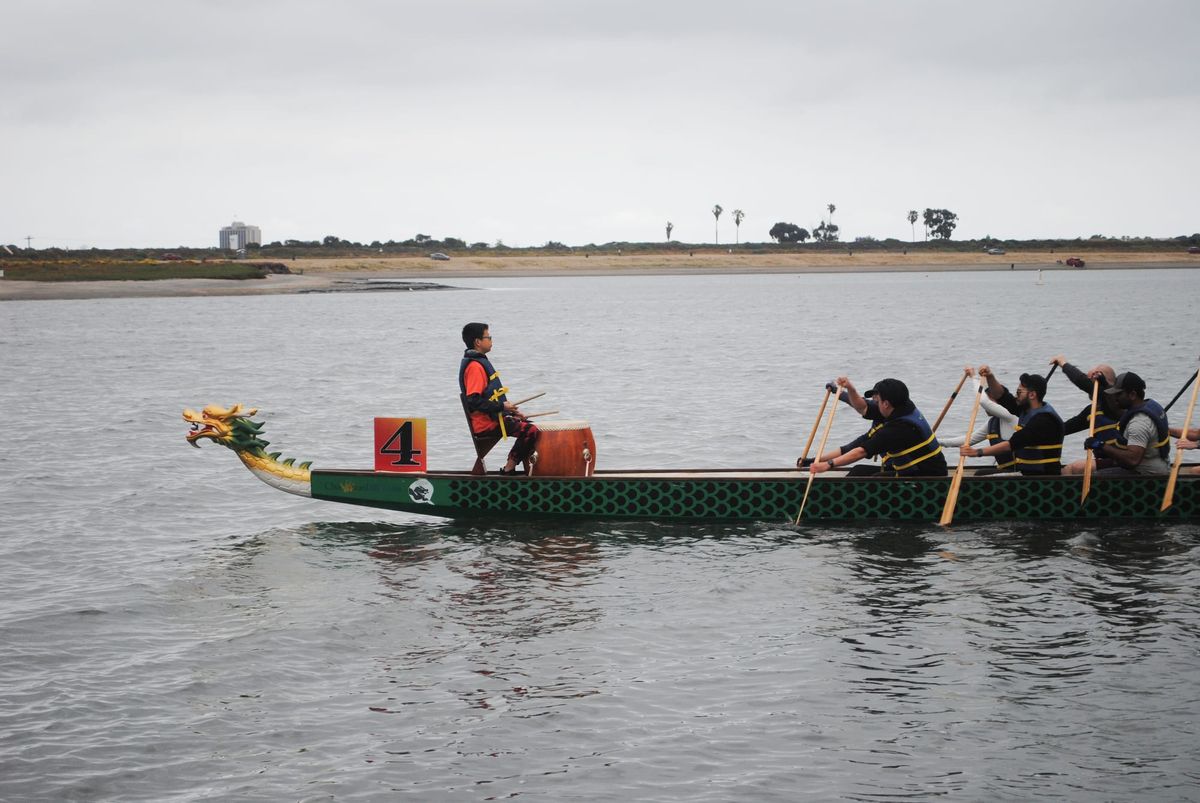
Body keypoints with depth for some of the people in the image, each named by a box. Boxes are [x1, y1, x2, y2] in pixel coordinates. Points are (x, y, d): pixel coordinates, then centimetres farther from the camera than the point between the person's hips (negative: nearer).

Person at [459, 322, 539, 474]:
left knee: (530, 426, 19)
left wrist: (511, 410, 15)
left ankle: (528, 471, 18)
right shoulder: (474, 366, -17)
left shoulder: (480, 361, 17)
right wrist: (502, 406, -22)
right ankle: (508, 470, -12)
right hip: (487, 424, -11)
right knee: (531, 431, -20)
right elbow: (473, 401, -26)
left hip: (494, 417, 11)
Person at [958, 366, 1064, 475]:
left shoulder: (1045, 419, -20)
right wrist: (990, 377, -3)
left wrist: (978, 452, -27)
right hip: (1025, 471, 9)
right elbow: (1000, 395, 16)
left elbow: (1013, 444, -25)